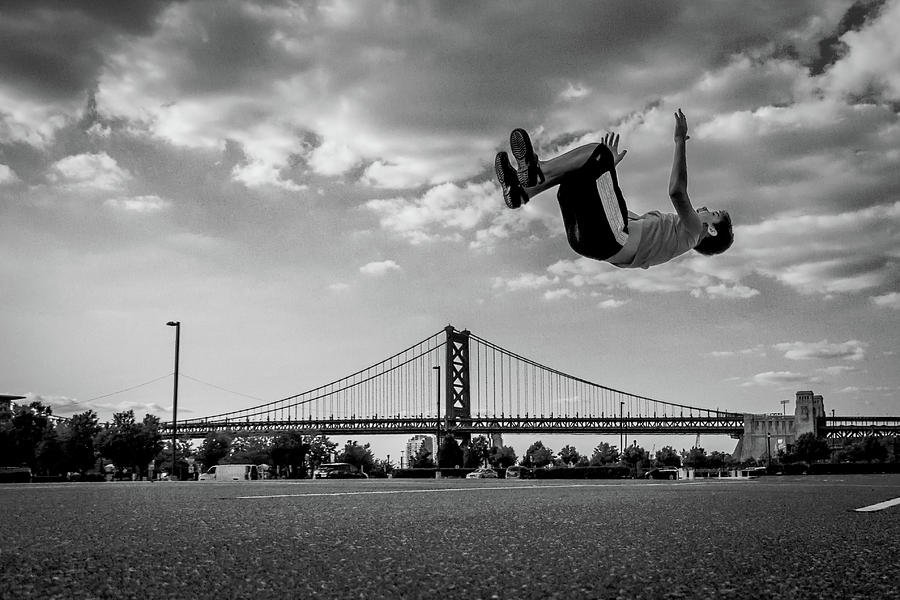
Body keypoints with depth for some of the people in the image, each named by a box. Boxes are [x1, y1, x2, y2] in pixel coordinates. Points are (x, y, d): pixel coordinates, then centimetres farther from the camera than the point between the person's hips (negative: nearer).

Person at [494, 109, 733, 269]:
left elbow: (676, 191, -7)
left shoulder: (692, 229, 16)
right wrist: (610, 166, 45)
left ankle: (536, 170, -26)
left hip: (614, 235, -8)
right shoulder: (665, 228, 39)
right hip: (585, 238, 8)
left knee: (597, 152, -9)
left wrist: (680, 141, -6)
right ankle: (521, 192, -11)